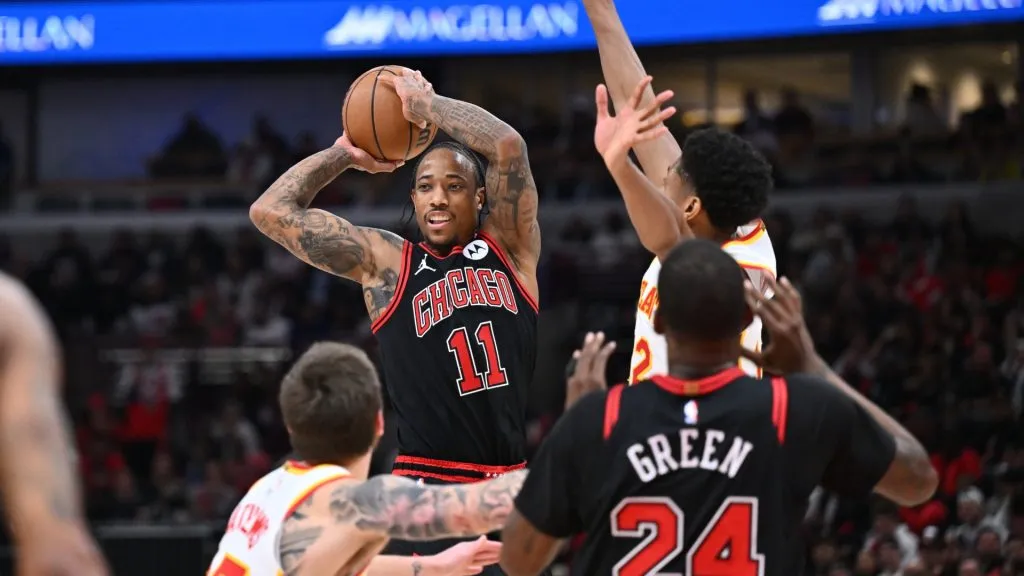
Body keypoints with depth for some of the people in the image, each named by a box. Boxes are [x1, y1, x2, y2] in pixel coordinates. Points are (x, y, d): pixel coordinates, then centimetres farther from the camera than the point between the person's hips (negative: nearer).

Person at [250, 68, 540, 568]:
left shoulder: (509, 248, 9)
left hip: (511, 487, 3)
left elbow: (509, 146, -6)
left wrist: (424, 104, 1)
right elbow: (270, 212, 3)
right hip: (426, 490, -2)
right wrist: (344, 155, 13)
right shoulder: (385, 262, 6)